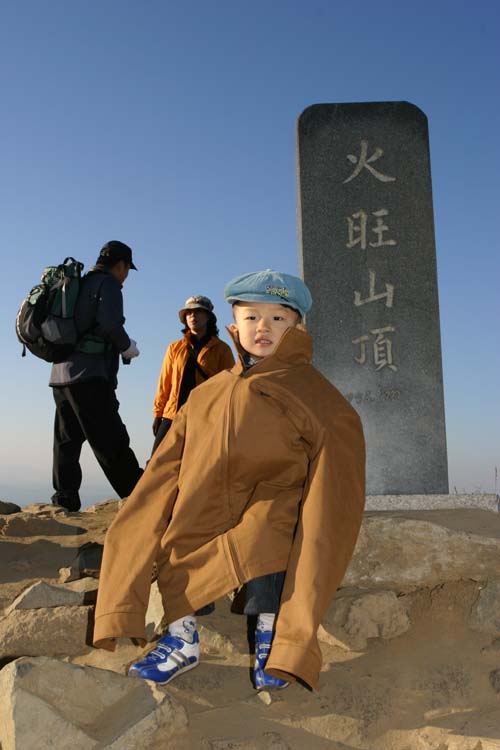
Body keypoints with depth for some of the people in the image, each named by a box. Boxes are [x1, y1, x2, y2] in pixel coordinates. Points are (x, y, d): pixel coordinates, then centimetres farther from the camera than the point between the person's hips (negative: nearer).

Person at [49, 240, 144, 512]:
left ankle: (64, 500, 6)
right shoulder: (108, 282, 0)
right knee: (112, 443, -9)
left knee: (67, 441, 9)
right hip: (89, 375, -8)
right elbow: (109, 323, -17)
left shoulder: (78, 284, 24)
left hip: (61, 373, 8)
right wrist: (127, 347, 0)